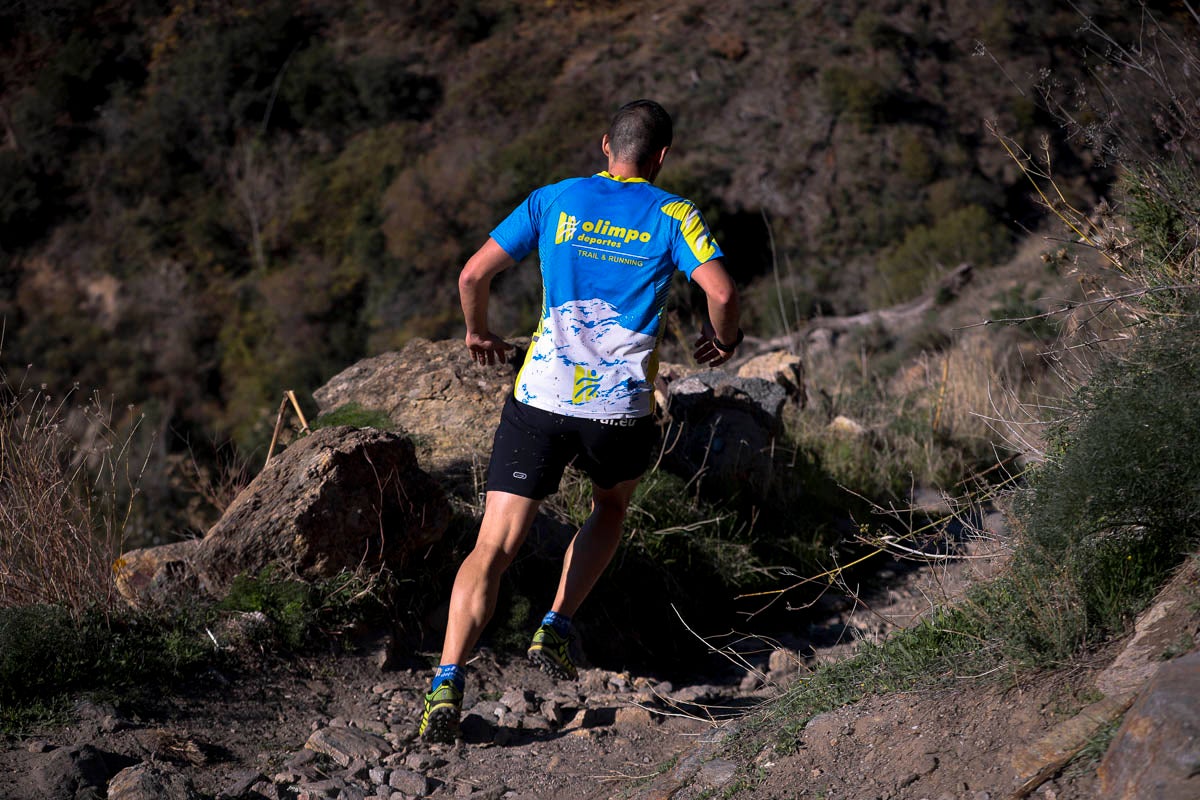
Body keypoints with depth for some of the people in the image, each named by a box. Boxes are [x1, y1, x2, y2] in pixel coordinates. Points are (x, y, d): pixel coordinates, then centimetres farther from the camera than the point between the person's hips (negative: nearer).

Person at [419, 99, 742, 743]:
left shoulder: (553, 201, 9)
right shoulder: (673, 215, 4)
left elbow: (473, 275, 5)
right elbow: (721, 292, -10)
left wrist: (478, 333, 24)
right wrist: (724, 339, 11)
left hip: (540, 399, 0)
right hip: (622, 409, 0)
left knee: (493, 547, -1)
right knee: (611, 508, 31)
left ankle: (447, 681, -17)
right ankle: (555, 630, 18)